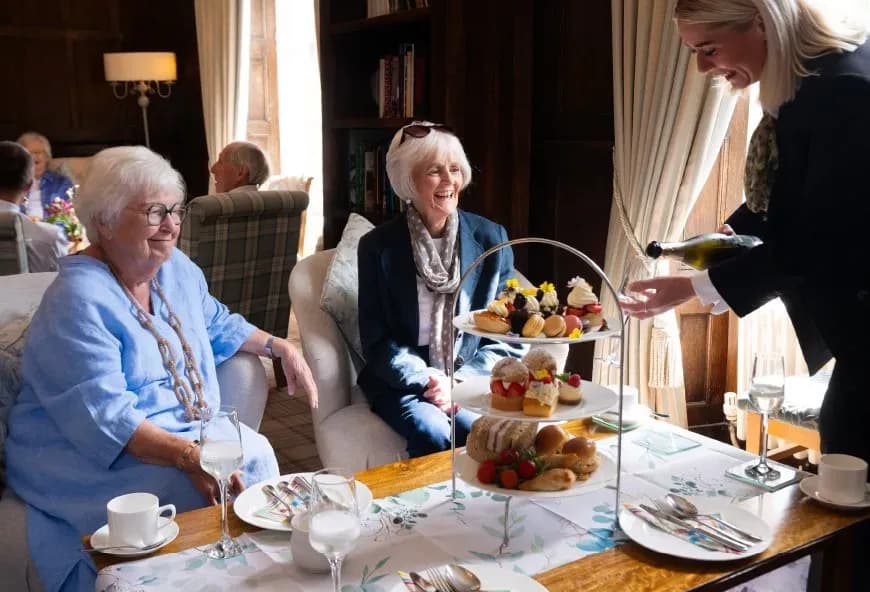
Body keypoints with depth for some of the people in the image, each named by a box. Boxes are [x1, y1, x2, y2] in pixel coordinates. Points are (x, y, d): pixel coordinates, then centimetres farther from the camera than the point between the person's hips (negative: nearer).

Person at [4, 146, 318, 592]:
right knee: (200, 496, -31)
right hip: (87, 455, -7)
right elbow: (104, 418, -29)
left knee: (256, 454, -18)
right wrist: (189, 456, -39)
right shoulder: (79, 300, -21)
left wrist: (281, 347, 10)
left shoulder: (177, 269, 5)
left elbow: (218, 325, 23)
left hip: (183, 428, 8)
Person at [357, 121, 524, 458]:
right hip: (402, 383, -1)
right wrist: (427, 380, -17)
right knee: (432, 433, -29)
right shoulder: (377, 246, -2)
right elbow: (376, 342, -1)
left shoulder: (491, 239, 2)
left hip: (471, 379, 1)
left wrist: (463, 381, -11)